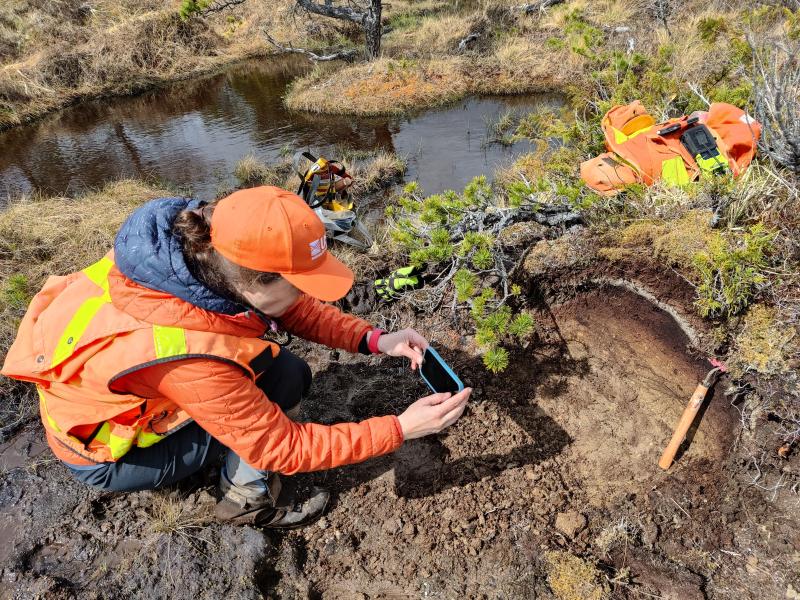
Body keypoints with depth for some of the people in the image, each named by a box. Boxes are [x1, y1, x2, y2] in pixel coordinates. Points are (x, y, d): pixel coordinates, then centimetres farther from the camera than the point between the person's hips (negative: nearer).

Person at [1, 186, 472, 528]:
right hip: (104, 452, -7)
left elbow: (296, 310, -9)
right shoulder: (189, 357, -41)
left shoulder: (207, 245, -23)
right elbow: (282, 447, -29)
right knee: (286, 377, -18)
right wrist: (400, 428, -28)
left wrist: (376, 340, -19)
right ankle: (248, 496, 4)